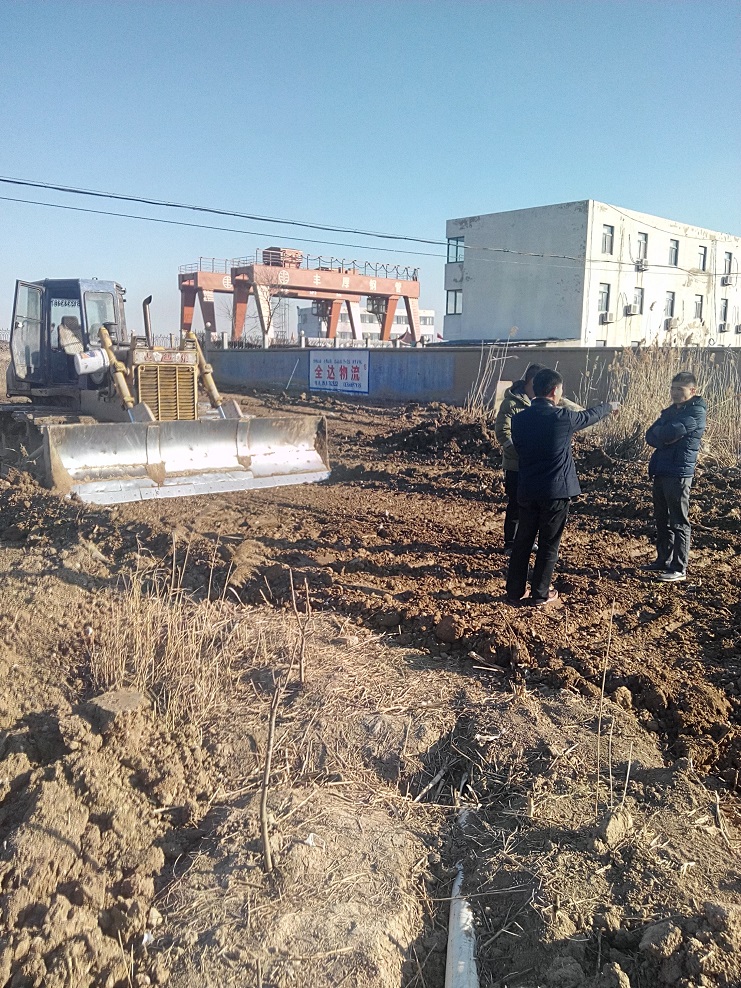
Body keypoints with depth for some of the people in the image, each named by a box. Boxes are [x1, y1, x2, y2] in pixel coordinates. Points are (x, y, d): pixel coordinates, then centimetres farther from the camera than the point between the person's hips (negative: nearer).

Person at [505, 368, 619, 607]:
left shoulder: (519, 419, -1)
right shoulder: (562, 418, -12)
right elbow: (588, 416, 8)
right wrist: (609, 406, 29)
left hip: (527, 491, 4)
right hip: (555, 491, -4)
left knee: (522, 542, 13)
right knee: (548, 545, 8)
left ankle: (515, 592, 20)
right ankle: (540, 595, 17)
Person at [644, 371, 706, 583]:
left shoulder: (696, 411, -9)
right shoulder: (670, 411, 16)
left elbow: (672, 432, -23)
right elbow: (650, 437, 7)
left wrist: (660, 434, -2)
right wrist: (667, 436, -12)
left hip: (679, 473, -8)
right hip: (661, 471, 8)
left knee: (678, 523, -3)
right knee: (662, 520, 15)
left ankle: (679, 569, 3)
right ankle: (663, 560, 26)